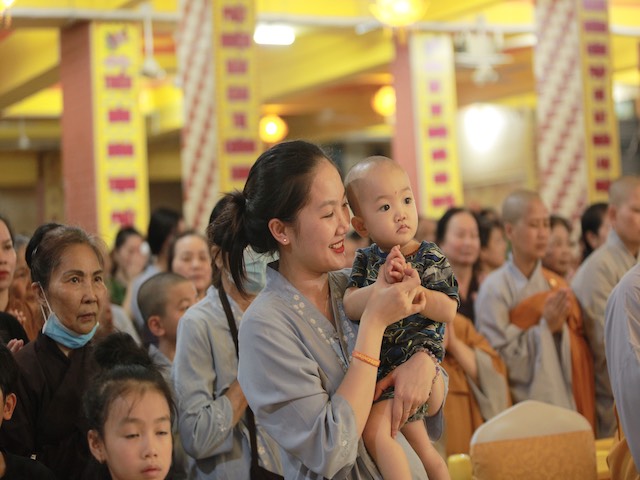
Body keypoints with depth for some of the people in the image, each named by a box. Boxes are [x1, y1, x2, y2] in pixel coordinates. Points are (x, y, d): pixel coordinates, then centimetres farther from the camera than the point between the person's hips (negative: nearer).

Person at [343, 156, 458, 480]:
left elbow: (447, 311, -15)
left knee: (374, 429, -14)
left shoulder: (431, 258, -8)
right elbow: (351, 307, -12)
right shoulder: (366, 259, 1)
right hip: (378, 364, 5)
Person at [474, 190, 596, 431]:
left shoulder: (556, 284, 8)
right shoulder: (495, 288, -8)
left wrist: (561, 327, -8)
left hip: (565, 402, 5)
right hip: (521, 406, -5)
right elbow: (497, 357, -13)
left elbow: (579, 353, 10)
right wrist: (544, 327, -18)